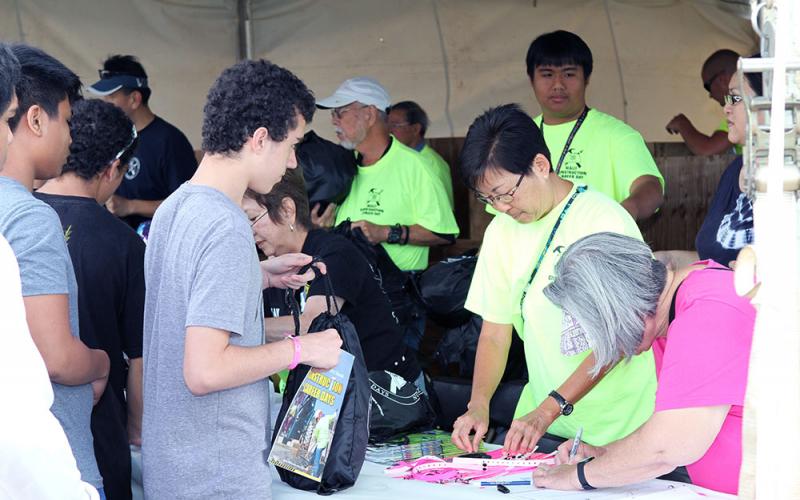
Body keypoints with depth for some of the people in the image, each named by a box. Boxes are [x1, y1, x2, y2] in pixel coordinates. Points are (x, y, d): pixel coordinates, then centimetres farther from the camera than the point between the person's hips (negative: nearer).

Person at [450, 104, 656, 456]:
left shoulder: (606, 221, -9)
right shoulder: (502, 231, 10)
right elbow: (494, 332, 11)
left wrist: (549, 409, -21)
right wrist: (478, 404, -7)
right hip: (541, 426, 5)